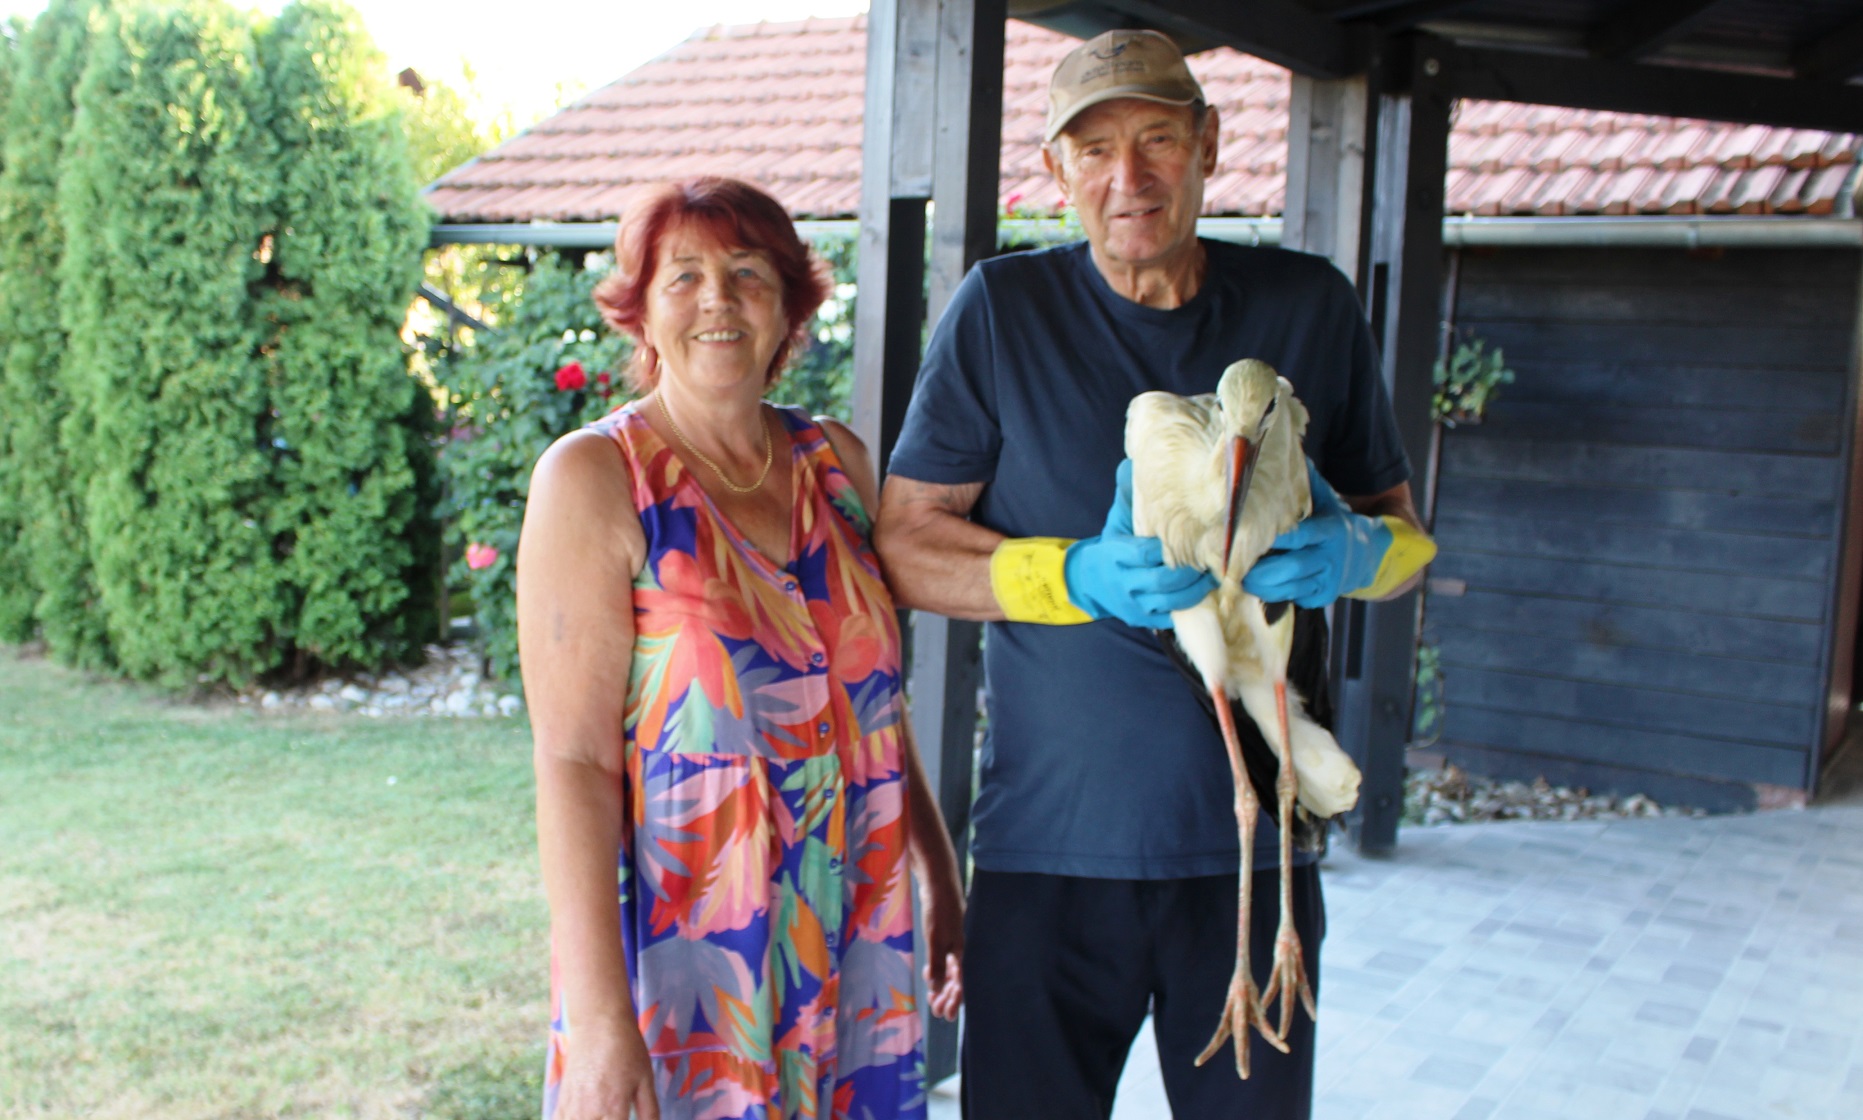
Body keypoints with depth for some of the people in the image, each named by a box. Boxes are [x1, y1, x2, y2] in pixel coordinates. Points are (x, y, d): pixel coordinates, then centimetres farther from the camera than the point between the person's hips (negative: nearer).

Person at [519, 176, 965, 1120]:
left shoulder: (835, 460, 6)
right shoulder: (594, 477, -10)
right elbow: (573, 760, -14)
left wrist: (942, 882, 15)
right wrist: (598, 1018, -18)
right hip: (682, 963, -5)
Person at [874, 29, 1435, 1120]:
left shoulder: (1311, 305, 6)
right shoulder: (1003, 308, 0)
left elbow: (1406, 531, 13)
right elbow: (905, 543, 0)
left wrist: (1355, 552, -11)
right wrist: (1080, 578, -16)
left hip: (1257, 837, 2)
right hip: (1051, 838, -1)